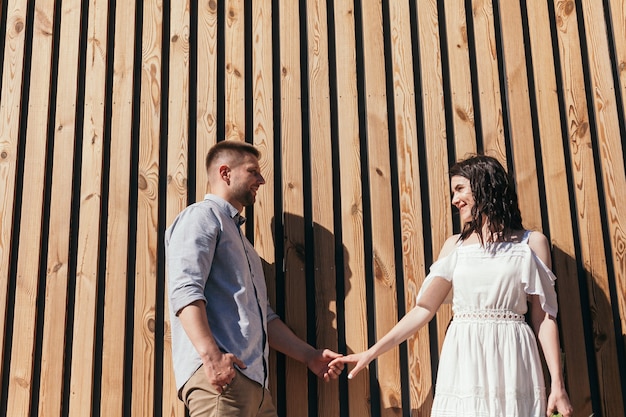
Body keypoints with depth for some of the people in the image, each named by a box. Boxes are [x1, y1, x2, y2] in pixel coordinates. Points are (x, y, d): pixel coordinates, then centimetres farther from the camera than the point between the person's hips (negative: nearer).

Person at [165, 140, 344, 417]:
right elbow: (185, 289, -14)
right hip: (220, 373, -9)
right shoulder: (202, 215, 1)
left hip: (253, 380, 9)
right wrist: (210, 354, -27)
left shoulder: (241, 242, 30)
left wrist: (309, 355, 21)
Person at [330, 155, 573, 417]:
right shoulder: (455, 245, 9)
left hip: (511, 361, -1)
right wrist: (373, 352, -3)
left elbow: (543, 316, 2)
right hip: (464, 363, 2)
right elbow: (424, 308, 4)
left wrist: (558, 384, -4)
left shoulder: (531, 243, 4)